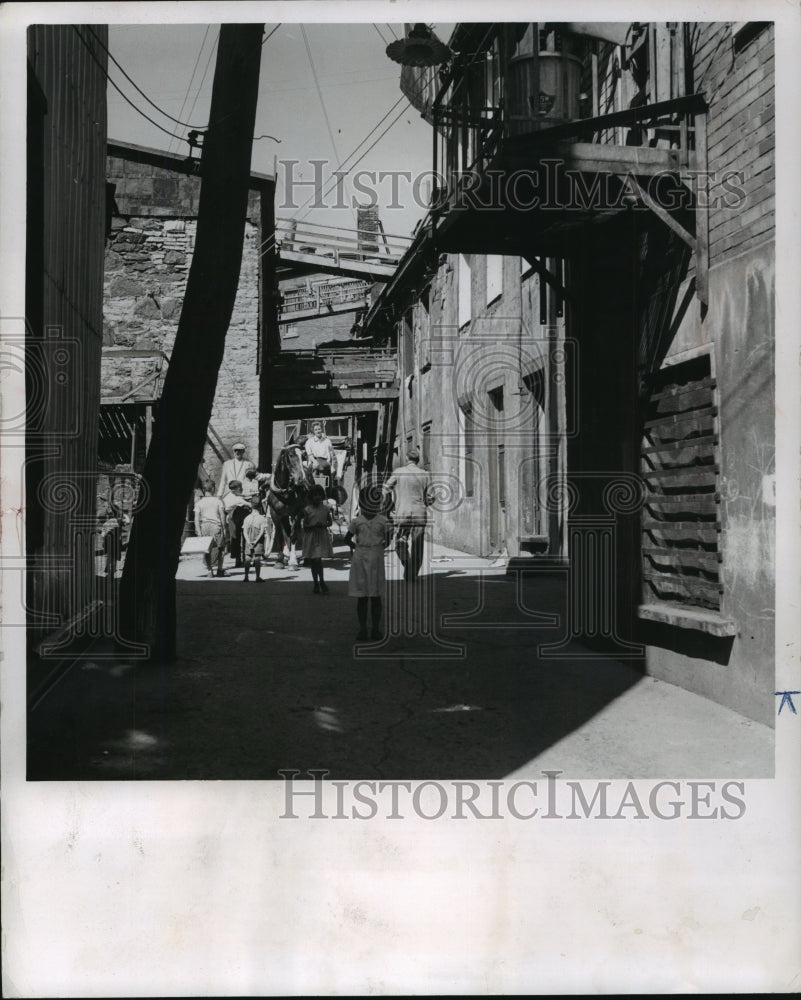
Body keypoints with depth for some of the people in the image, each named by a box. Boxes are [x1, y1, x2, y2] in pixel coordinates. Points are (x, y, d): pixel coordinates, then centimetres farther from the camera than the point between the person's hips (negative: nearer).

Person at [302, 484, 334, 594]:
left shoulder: (326, 509, 3)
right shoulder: (307, 510, -1)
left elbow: (330, 521, 12)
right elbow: (305, 525, -1)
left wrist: (324, 525, -9)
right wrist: (313, 525, -19)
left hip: (322, 536, -1)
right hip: (310, 537, 1)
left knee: (318, 559, -13)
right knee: (312, 562, 6)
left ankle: (321, 582, 0)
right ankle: (316, 584, 16)